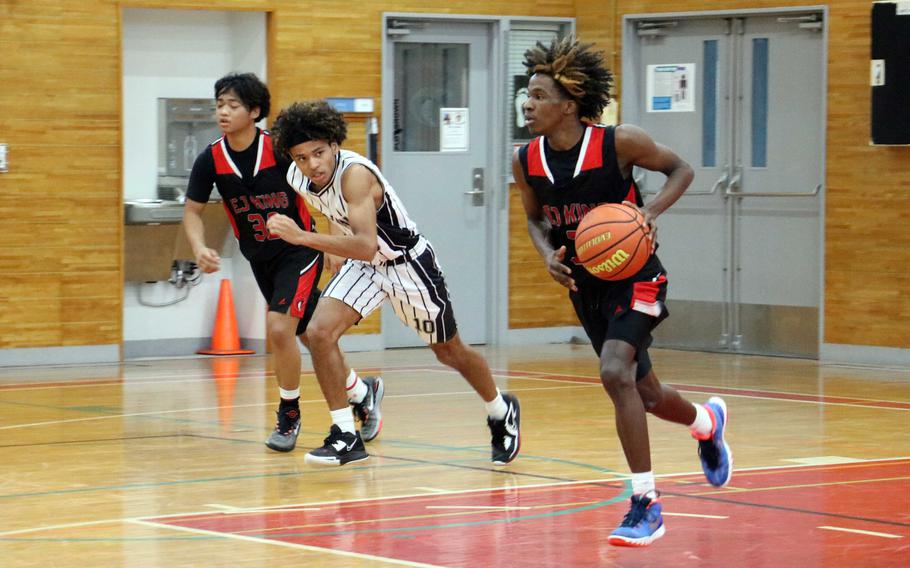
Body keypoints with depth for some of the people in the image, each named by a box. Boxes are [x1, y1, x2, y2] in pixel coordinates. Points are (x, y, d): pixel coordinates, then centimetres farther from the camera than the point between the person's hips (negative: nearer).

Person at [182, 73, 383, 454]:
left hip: (300, 250, -5)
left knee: (278, 328, -21)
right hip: (260, 260, 5)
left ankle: (289, 414, 0)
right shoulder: (211, 160, -10)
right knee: (310, 336, 14)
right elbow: (192, 211, -1)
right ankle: (363, 393, 36)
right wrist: (199, 249, -20)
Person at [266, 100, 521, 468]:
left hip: (407, 263, -6)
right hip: (363, 264, 6)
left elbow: (366, 247, -45)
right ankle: (346, 438, -9)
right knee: (319, 332, -16)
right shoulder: (296, 177, -12)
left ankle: (502, 413, 39)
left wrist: (304, 238, -50)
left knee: (450, 353, 12)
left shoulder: (355, 174, -35)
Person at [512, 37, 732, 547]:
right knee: (644, 394, 16)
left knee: (615, 374, -27)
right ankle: (707, 422, 53)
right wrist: (549, 255, -10)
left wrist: (652, 211, -23)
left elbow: (680, 169, -5)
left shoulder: (618, 142, -21)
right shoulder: (527, 162, -8)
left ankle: (646, 506, -18)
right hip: (585, 286, 6)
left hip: (635, 277, -6)